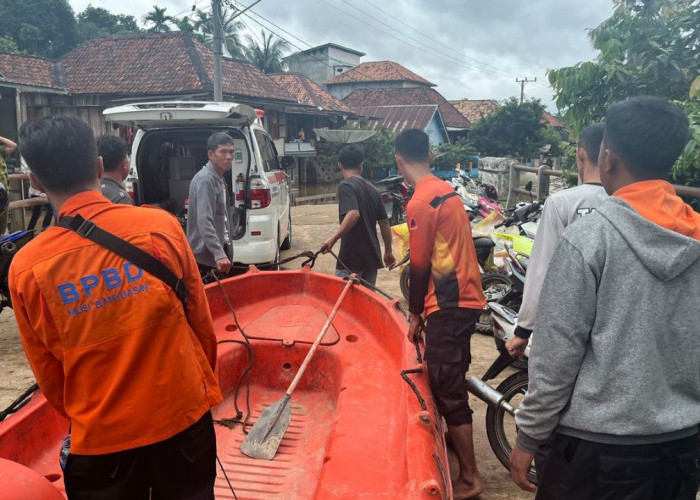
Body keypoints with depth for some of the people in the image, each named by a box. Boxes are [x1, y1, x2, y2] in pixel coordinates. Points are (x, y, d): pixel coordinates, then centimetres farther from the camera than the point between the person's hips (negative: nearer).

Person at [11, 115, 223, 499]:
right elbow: (201, 321, -6)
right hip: (183, 416, 0)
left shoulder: (26, 267, -12)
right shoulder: (159, 225, -15)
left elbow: (47, 371, -1)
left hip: (100, 438, 1)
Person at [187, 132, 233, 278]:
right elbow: (204, 222, -27)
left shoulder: (219, 179, 12)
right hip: (206, 256, -9)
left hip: (220, 251, 9)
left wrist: (225, 252, 18)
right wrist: (219, 255, -36)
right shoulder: (205, 179, -17)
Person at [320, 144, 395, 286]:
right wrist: (388, 251, 21)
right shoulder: (372, 189, 10)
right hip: (372, 258, 7)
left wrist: (333, 239, -26)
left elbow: (353, 214, -28)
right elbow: (384, 223, 12)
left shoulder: (346, 186, -10)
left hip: (351, 259, -7)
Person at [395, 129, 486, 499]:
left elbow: (420, 265, -14)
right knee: (451, 380, 23)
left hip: (448, 305, -9)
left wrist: (415, 313, -2)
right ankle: (453, 437, 41)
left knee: (446, 388, -2)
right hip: (467, 296, 9)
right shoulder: (448, 190, 11)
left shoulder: (420, 203, -16)